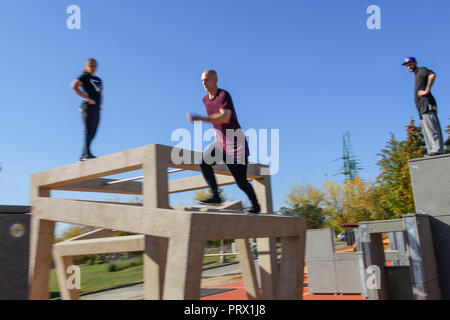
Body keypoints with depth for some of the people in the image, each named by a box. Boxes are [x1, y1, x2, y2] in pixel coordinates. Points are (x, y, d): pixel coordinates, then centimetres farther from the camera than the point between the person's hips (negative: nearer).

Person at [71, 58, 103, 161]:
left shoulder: (98, 80, 23)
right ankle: (87, 154, -22)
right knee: (88, 130, -16)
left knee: (93, 133, 3)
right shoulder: (84, 77, 2)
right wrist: (86, 98, -17)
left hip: (96, 109, 7)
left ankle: (83, 156, 6)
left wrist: (100, 105, 14)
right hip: (88, 107, -7)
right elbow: (74, 86, -13)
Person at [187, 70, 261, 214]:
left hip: (236, 141, -7)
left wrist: (199, 118, -38)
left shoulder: (224, 95, -19)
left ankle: (256, 205, 19)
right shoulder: (205, 99, 6)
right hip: (220, 141, 7)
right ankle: (215, 196, -14)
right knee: (204, 162, -19)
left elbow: (225, 118, -34)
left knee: (241, 181, -5)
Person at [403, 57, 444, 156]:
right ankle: (432, 150, 6)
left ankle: (437, 149, -19)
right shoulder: (417, 75, 30)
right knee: (426, 128, 6)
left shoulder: (422, 70, 3)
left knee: (430, 127, -15)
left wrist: (427, 90, -18)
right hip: (422, 108, 10)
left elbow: (432, 75, -19)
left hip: (427, 103, -10)